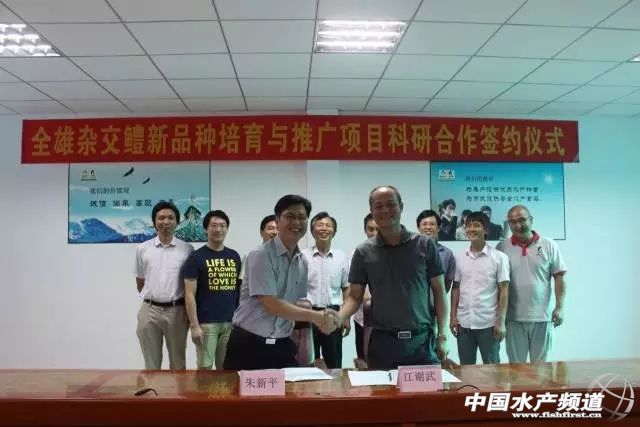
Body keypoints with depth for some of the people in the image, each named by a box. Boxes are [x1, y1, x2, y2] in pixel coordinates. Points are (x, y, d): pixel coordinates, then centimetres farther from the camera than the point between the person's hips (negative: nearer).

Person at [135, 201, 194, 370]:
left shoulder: (187, 249, -3)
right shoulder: (142, 249, 2)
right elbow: (140, 282, 12)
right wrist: (151, 298, 10)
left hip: (176, 311, -1)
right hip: (149, 311, 1)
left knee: (178, 362, 10)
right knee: (151, 362, 11)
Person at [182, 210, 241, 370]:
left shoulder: (235, 256, 9)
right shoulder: (196, 257, -5)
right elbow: (189, 294, -7)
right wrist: (194, 325, -12)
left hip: (232, 322, 4)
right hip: (206, 323, -4)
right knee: (204, 367, 3)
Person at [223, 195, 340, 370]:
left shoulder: (303, 262, 7)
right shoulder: (260, 255, -15)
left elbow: (300, 304, 12)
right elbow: (272, 305, -21)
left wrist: (320, 319, -7)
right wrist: (316, 316, -23)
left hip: (282, 346, 6)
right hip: (249, 344, -5)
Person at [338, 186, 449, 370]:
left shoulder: (424, 245, 0)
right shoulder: (363, 252, 0)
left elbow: (439, 290, 4)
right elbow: (355, 296, 4)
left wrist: (442, 336, 0)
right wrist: (337, 318, -16)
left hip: (422, 340, 0)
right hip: (382, 342, 0)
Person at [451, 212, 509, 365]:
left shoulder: (499, 257, -4)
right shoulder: (459, 257, 5)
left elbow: (503, 291, -4)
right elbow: (455, 288, 10)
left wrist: (500, 322, -9)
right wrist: (453, 317, 5)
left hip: (488, 324, -3)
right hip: (464, 323, 3)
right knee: (465, 368, 12)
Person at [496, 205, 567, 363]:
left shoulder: (548, 245, 1)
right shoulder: (502, 248, 0)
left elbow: (559, 277, 3)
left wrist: (560, 307, -5)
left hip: (542, 317, 0)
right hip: (514, 318, 0)